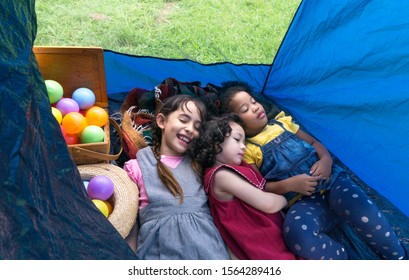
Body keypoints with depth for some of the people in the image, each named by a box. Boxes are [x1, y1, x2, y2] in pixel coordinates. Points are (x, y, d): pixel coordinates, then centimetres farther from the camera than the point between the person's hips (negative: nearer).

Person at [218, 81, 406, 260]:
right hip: (302, 200, -4)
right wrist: (289, 185, -17)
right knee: (297, 234, -38)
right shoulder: (247, 151, 3)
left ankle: (397, 258, -4)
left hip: (331, 180, 4)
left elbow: (313, 142, 19)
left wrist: (326, 159, -3)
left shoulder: (282, 122, 17)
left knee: (361, 209, -29)